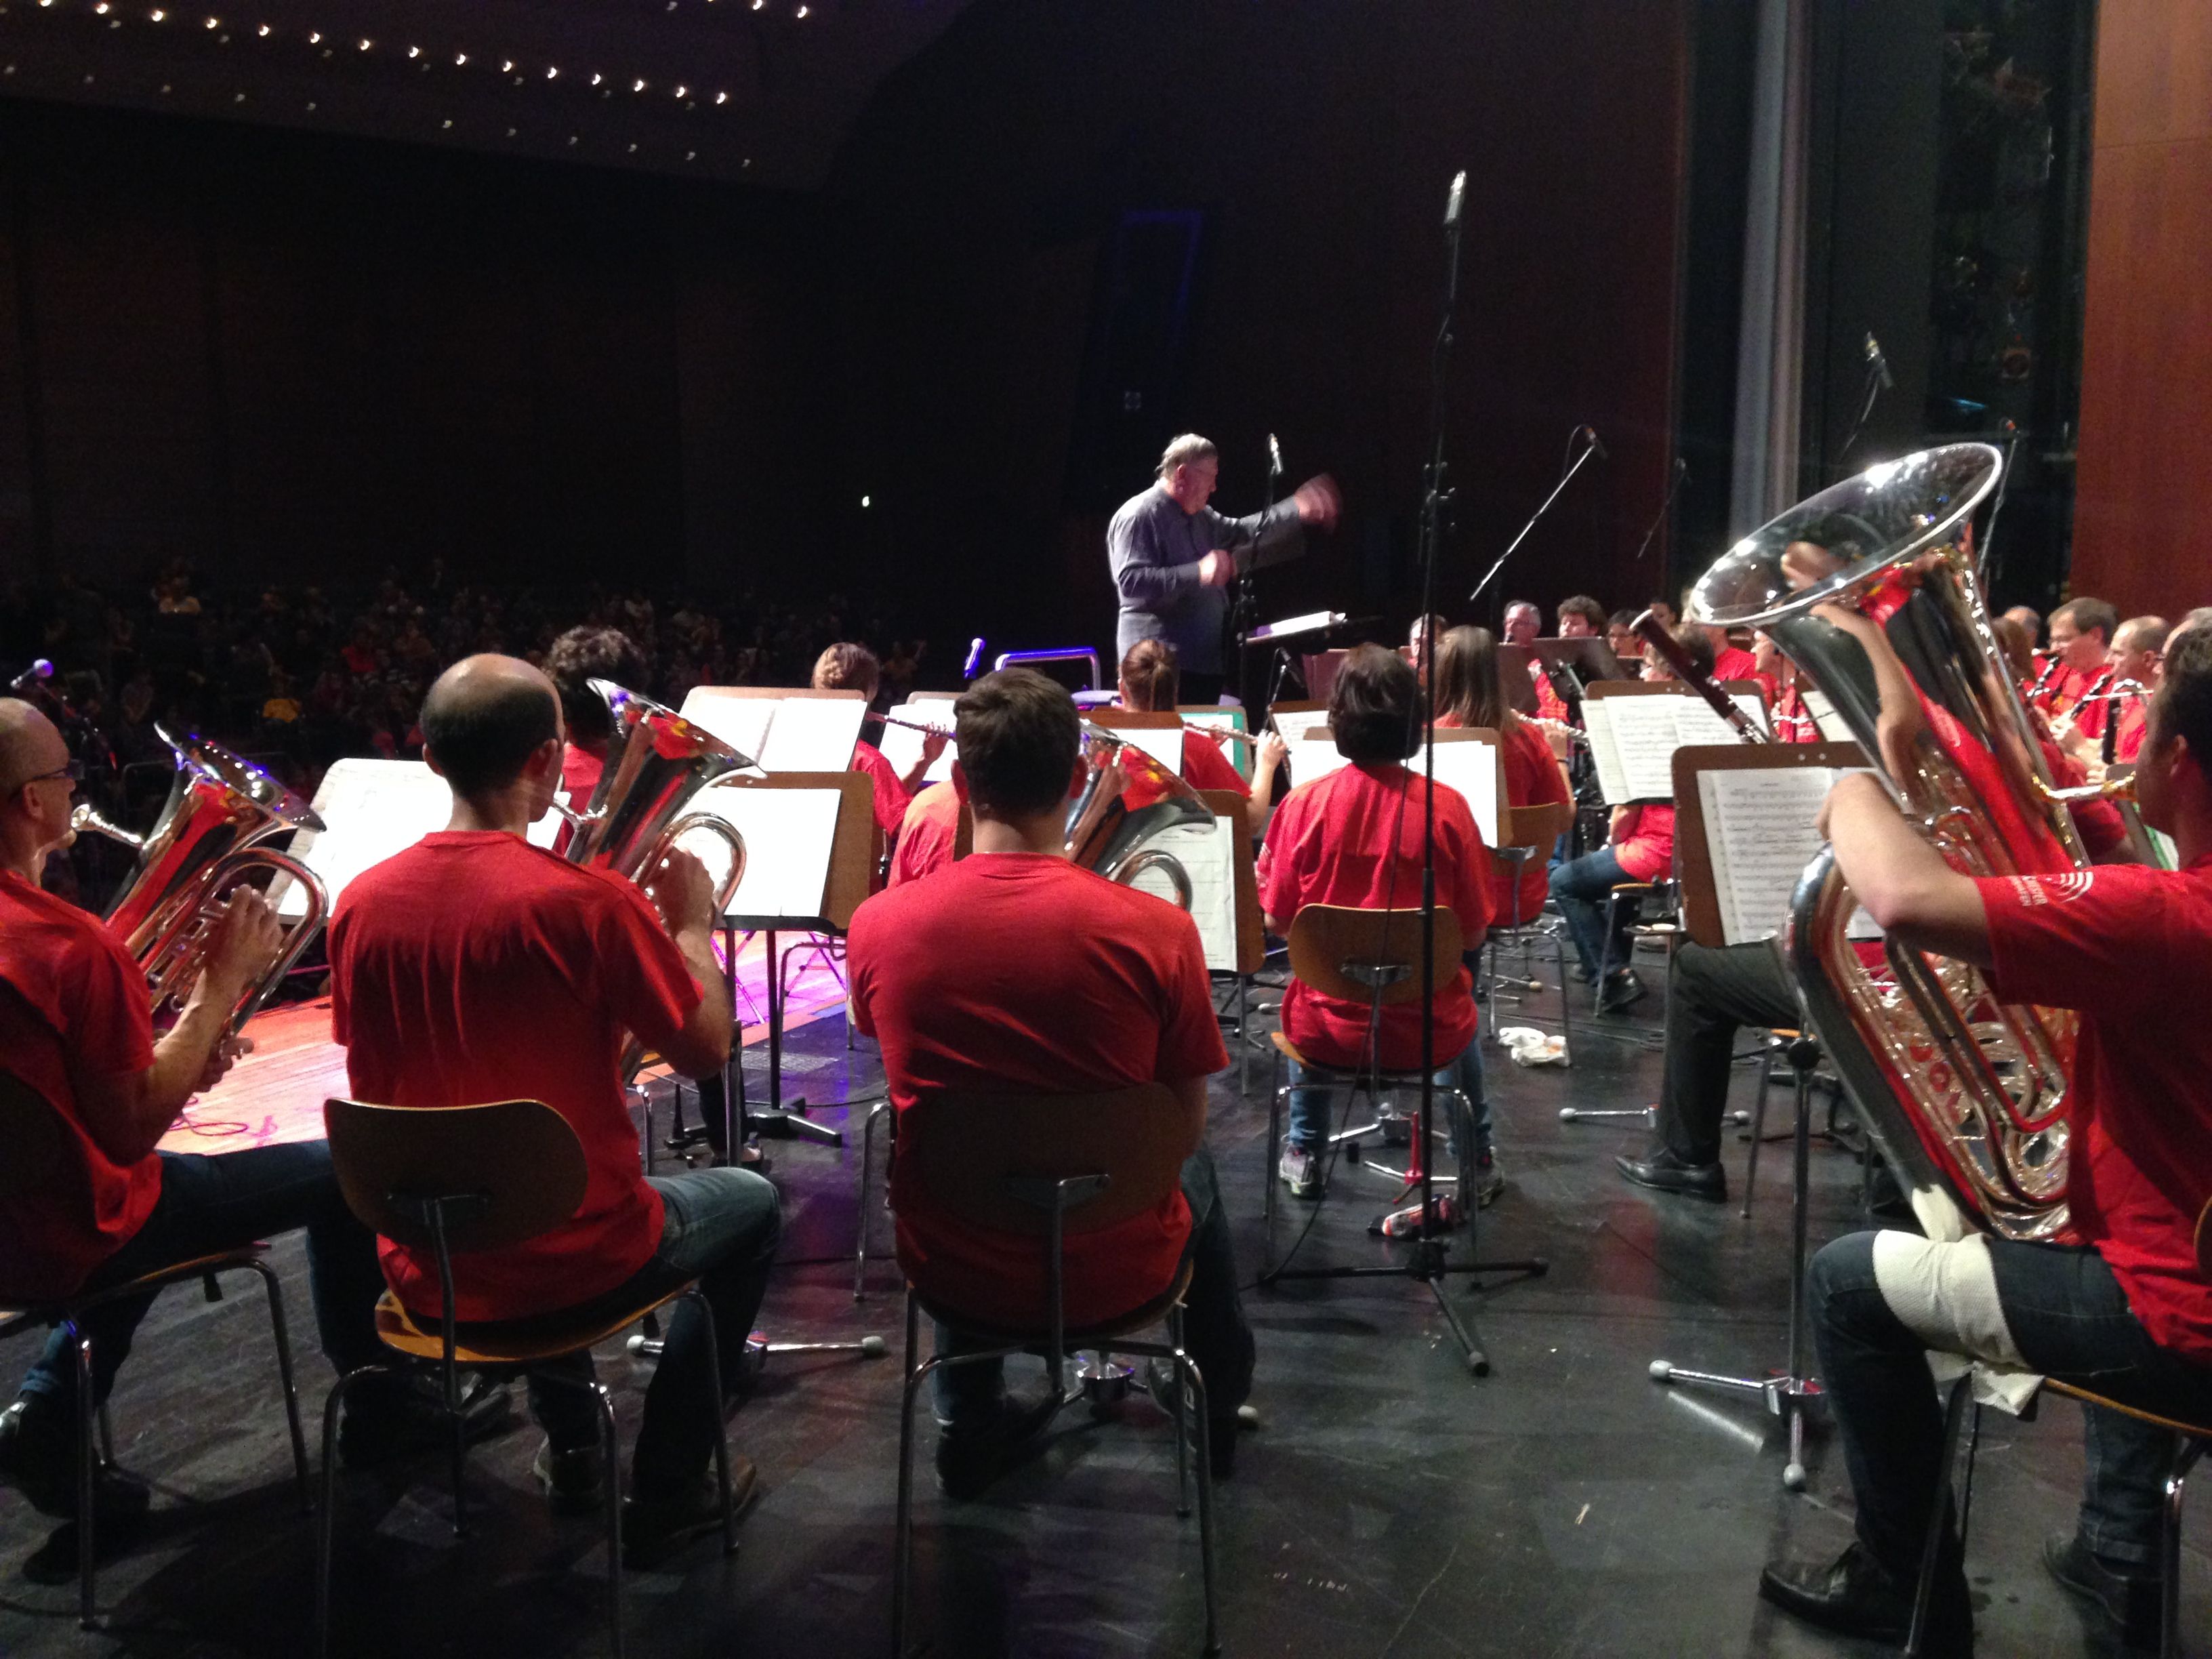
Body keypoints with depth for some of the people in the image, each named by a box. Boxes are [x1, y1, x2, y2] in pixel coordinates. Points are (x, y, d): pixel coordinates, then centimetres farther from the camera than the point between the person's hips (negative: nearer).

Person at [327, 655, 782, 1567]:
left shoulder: (362, 902, -7)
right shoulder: (590, 902, -23)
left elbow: (374, 1077, 9)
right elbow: (705, 1053, -13)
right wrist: (693, 924, 2)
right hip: (569, 1267, -5)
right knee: (749, 1204, 23)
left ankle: (570, 1450, 40)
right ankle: (666, 1492, 23)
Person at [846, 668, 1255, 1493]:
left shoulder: (878, 925, -15)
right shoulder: (1155, 929, -21)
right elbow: (1185, 1126, -7)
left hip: (949, 1262, 2)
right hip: (1111, 1271, -1)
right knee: (1195, 1170, 32)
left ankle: (967, 1426, 41)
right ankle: (1220, 1408, 50)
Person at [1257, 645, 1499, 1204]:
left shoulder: (1305, 803, -12)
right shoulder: (1447, 806, -13)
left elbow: (1277, 920, -4)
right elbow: (1473, 933, -5)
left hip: (1327, 1030, 0)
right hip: (1424, 1029, 0)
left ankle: (1304, 1155, 43)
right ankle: (1477, 1163, 44)